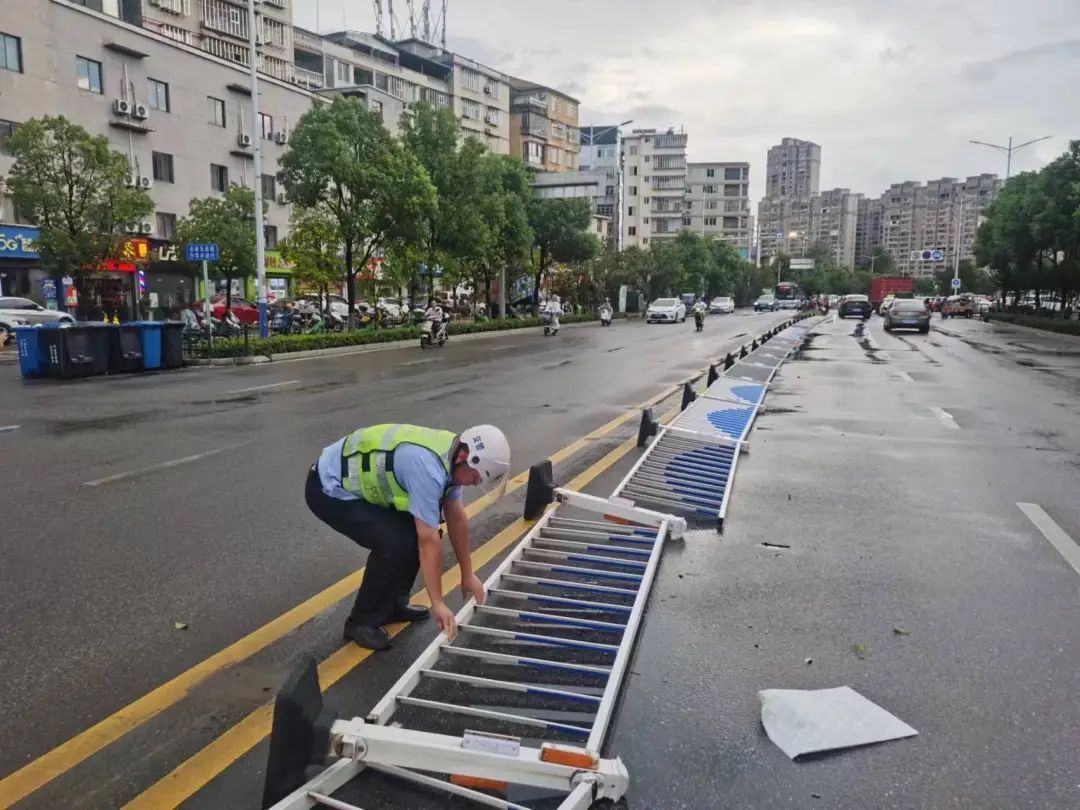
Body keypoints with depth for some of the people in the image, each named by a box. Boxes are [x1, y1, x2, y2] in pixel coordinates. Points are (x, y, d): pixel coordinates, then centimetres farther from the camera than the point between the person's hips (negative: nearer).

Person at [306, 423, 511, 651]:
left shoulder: (449, 455, -2)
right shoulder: (428, 466, -31)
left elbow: (456, 517, 6)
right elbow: (429, 540, -29)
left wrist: (468, 575, 11)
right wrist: (437, 603, -22)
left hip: (357, 481, 9)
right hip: (329, 489, -9)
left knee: (417, 531, 4)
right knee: (395, 543, -21)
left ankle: (392, 605, 19)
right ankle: (362, 621, -2)